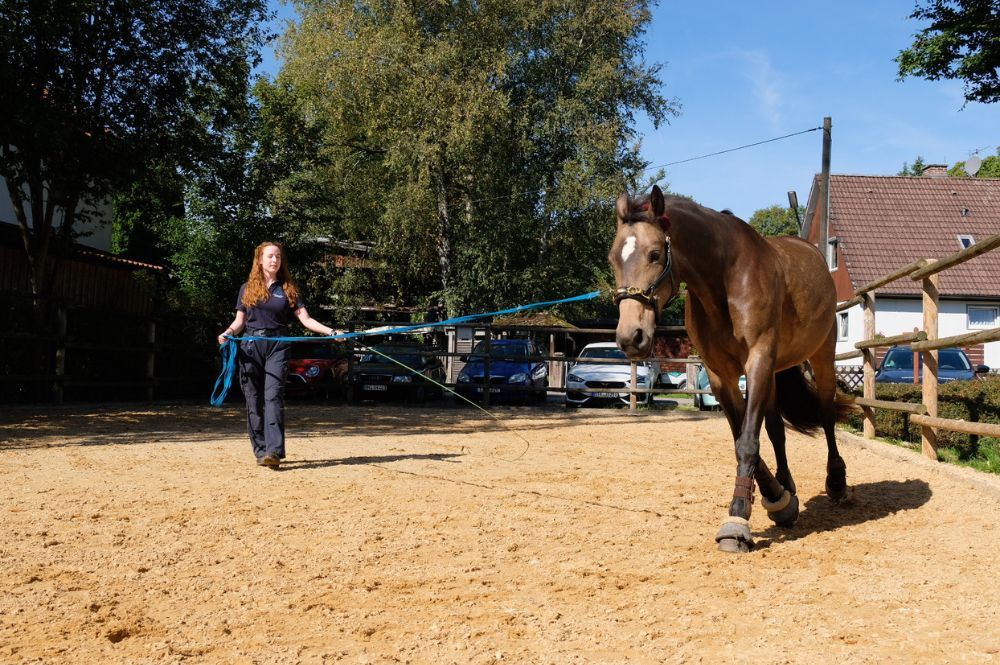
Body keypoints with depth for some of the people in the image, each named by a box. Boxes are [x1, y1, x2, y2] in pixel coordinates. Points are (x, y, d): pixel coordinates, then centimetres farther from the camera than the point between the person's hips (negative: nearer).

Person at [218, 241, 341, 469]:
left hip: (277, 347, -2)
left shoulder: (288, 289, 9)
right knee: (254, 400, 2)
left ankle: (274, 450, -22)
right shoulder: (247, 289, 12)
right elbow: (239, 321, 13)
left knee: (273, 395, -15)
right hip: (251, 346, 2)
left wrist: (331, 332, -9)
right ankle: (260, 449, 11)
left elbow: (305, 319, 3)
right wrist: (228, 332, -8)